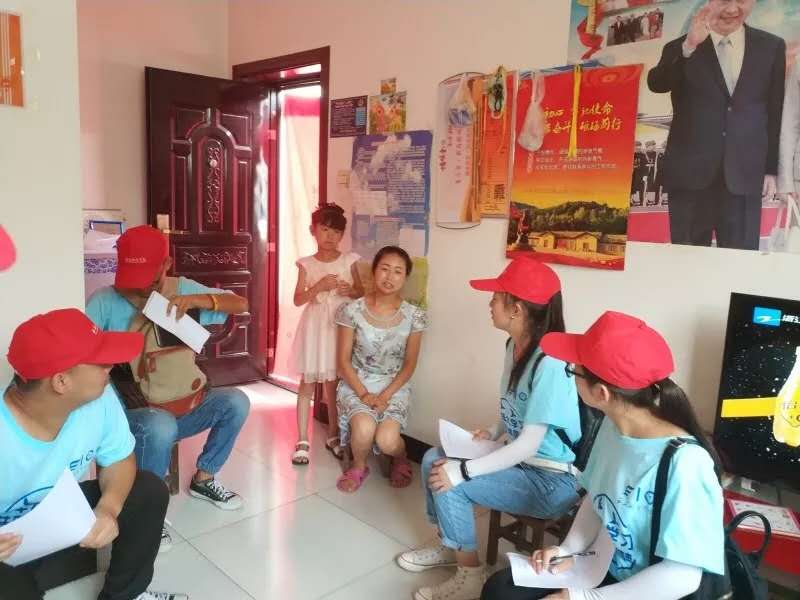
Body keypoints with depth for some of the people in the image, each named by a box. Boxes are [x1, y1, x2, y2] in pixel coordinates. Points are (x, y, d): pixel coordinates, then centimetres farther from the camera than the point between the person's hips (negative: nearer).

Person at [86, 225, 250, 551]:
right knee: (160, 426, -37)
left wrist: (199, 300, -20)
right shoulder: (104, 301, -13)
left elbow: (240, 304, -4)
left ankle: (203, 478, 10)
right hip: (128, 412, -5)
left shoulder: (181, 288, -2)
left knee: (235, 402, -15)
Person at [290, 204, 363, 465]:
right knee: (307, 383, 2)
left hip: (340, 328, 1)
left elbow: (362, 293, 7)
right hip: (315, 327, -1)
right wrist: (319, 286, -18)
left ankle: (333, 436, 25)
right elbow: (298, 300, -4)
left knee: (333, 384, 10)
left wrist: (350, 290, -14)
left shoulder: (348, 261, 2)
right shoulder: (306, 264, -1)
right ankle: (302, 440, 11)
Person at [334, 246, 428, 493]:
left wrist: (384, 396, -13)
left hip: (394, 387, 0)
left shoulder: (414, 316, -7)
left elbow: (409, 364, -2)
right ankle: (359, 467, 5)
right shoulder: (352, 311, -9)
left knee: (387, 441, -24)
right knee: (364, 428, -30)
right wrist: (363, 393, -16)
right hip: (356, 384, 0)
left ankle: (400, 459, 16)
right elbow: (344, 360, -4)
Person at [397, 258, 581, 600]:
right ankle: (448, 547, 23)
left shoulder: (550, 363, -28)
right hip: (523, 461, 9)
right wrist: (492, 432, -2)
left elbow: (528, 446, -27)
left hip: (553, 481, -9)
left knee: (450, 482, -19)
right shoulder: (515, 345, -1)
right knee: (434, 460, 3)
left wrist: (462, 471, -27)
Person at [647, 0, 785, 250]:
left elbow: (775, 111, 13)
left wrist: (771, 168, 10)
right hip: (690, 172, -1)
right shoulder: (681, 48, 6)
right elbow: (656, 84, -13)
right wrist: (689, 46, -26)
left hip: (745, 174, 2)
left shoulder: (771, 47, 11)